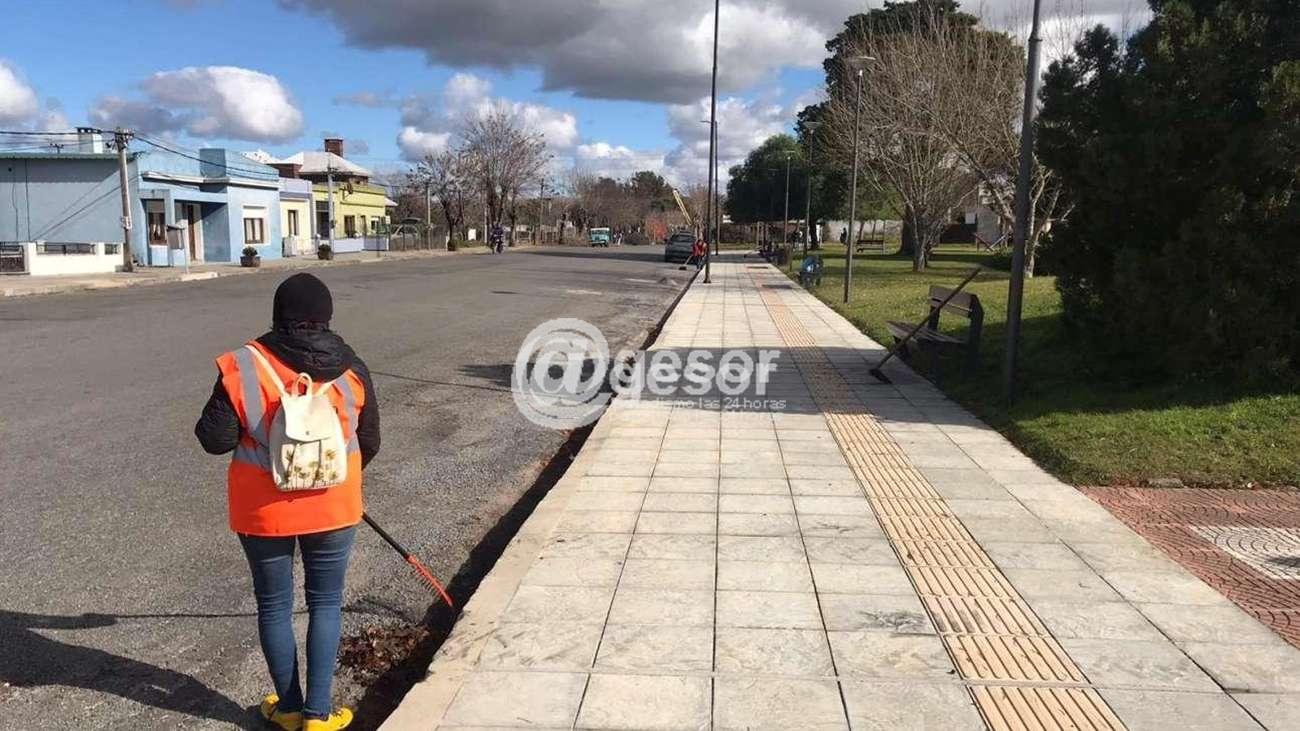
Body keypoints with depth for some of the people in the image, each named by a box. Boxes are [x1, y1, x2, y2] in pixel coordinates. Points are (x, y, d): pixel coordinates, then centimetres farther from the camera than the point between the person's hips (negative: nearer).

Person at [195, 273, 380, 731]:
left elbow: (216, 439, -12)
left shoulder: (244, 368, -14)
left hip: (264, 511, -1)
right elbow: (369, 442, 2)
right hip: (332, 508, 1)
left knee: (274, 606, 16)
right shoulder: (350, 367, -7)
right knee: (325, 604, 14)